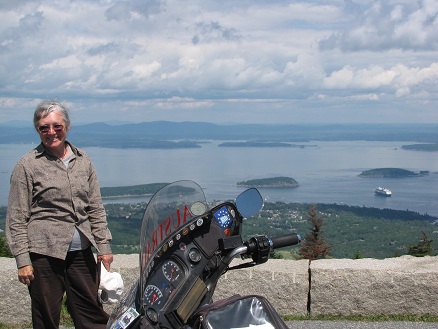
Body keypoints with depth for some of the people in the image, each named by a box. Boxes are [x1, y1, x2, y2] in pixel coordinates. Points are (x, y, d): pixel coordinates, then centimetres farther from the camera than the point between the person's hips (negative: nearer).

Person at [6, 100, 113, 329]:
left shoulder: (83, 161, 9)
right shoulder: (27, 166, -3)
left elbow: (96, 209, 14)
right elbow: (16, 219, -4)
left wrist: (103, 246, 9)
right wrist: (22, 260, -9)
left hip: (81, 253, 4)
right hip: (44, 254, -4)